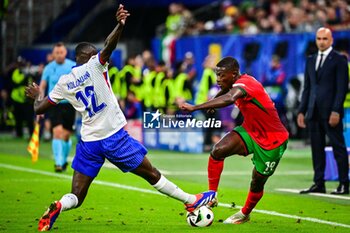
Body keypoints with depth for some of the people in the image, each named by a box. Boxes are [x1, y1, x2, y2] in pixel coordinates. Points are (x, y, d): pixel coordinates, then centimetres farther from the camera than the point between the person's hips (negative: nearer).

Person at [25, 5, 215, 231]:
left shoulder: (64, 83, 7)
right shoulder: (94, 66, -4)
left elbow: (39, 109, 13)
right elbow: (109, 46, -25)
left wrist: (36, 96, 33)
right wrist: (120, 25, -37)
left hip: (89, 142, 3)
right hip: (114, 136, -3)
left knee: (76, 197, 4)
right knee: (152, 175, 12)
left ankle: (57, 208, -28)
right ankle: (191, 201, 21)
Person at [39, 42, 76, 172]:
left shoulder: (73, 66, 1)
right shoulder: (49, 68, 2)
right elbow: (42, 87, 8)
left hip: (69, 105, 1)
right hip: (54, 105, -1)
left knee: (66, 136, 7)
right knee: (57, 133, -16)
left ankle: (64, 160, 31)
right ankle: (58, 163, -18)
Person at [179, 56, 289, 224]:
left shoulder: (244, 84, -31)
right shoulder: (235, 85, -4)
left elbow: (229, 99, -53)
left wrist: (195, 108, -57)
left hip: (273, 140, -7)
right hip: (250, 131, 7)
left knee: (257, 183, 6)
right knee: (218, 150, -17)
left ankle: (245, 214, 33)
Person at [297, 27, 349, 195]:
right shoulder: (311, 60, 16)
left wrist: (336, 111, -16)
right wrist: (302, 111, 10)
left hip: (331, 112, -6)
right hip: (314, 112, 6)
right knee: (317, 148, 6)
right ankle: (319, 184, 10)